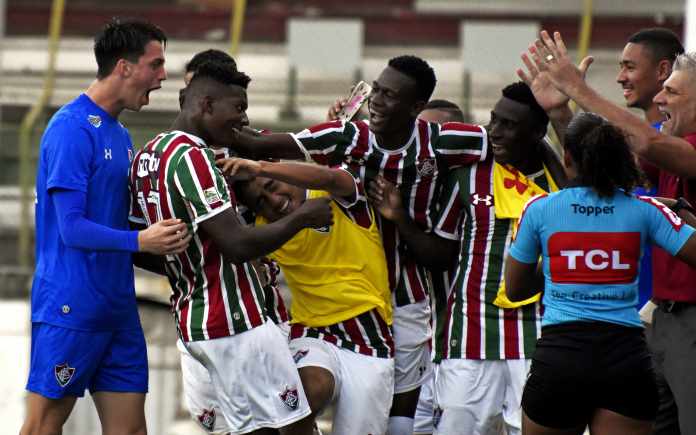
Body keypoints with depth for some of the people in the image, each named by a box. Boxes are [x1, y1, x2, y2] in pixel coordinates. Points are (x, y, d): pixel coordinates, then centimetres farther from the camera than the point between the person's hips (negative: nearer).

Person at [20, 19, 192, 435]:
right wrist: (140, 242, -28)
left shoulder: (120, 135, 15)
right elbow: (73, 228, -18)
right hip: (71, 306, -9)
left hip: (118, 306, 9)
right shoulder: (73, 129, -13)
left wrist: (165, 233, 8)